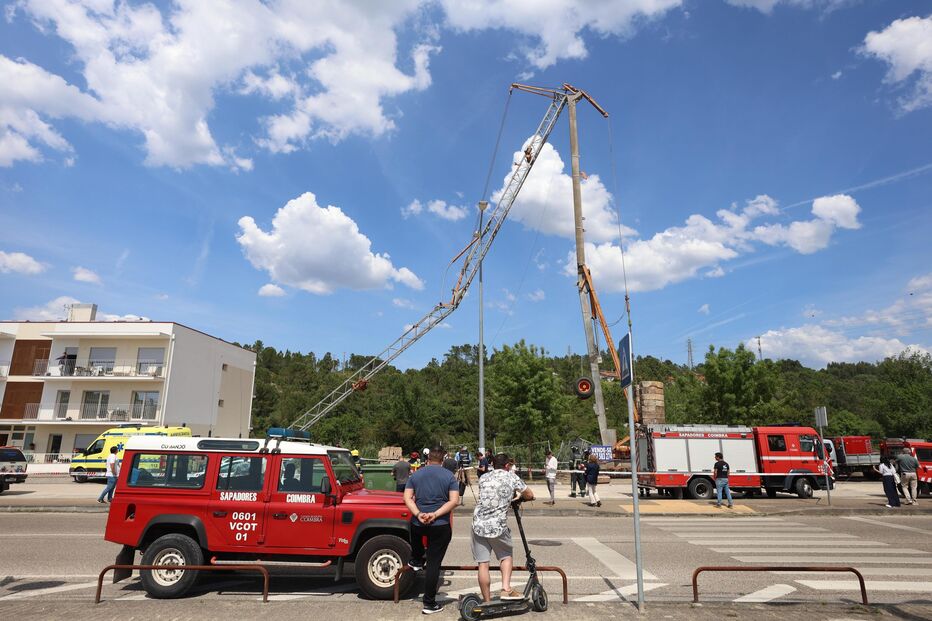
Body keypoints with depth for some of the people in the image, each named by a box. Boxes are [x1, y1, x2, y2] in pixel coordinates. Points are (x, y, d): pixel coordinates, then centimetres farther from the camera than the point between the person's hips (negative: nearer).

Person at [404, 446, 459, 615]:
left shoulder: (415, 475, 4)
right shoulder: (449, 476, -2)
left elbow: (407, 498, -3)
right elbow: (454, 500, -10)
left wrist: (418, 515, -11)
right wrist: (435, 514, -14)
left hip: (418, 523, 2)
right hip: (441, 525, -2)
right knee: (433, 564, 5)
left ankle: (416, 561, 46)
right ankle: (429, 604, 9)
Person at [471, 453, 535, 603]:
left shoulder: (483, 478, 10)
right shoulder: (511, 476, 2)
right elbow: (529, 495, 9)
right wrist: (518, 497, 30)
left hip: (479, 525, 2)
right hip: (498, 527, -2)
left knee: (483, 563, 7)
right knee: (506, 556, 22)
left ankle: (487, 601, 15)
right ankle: (506, 589, 8)